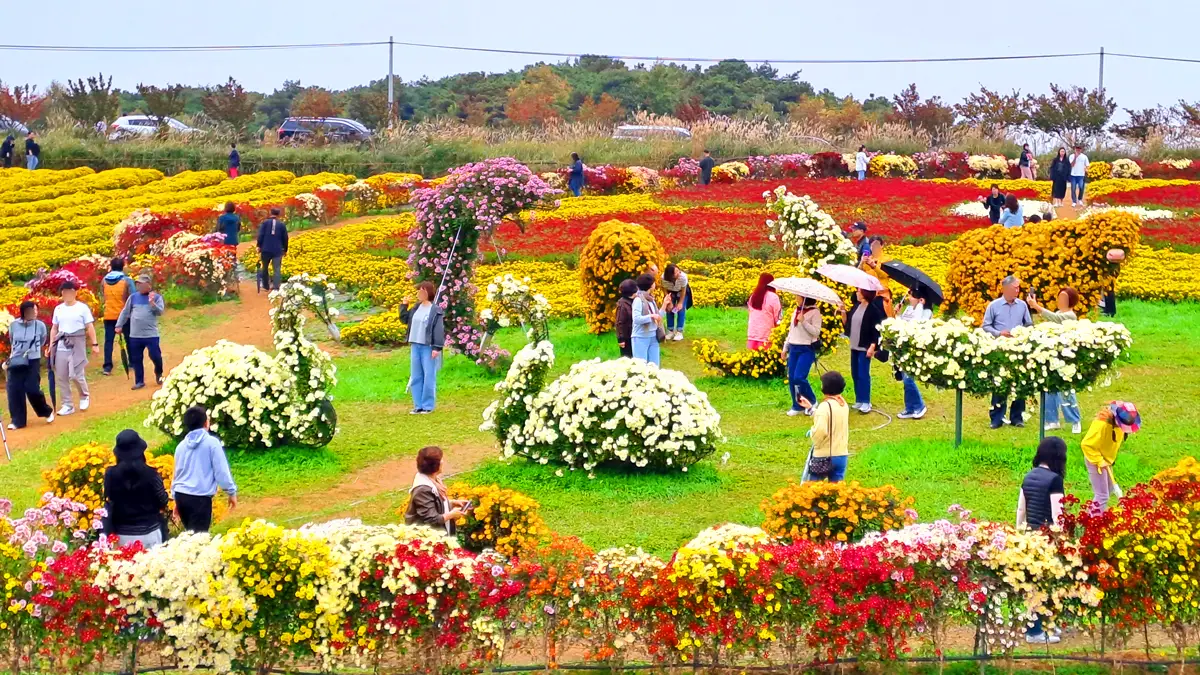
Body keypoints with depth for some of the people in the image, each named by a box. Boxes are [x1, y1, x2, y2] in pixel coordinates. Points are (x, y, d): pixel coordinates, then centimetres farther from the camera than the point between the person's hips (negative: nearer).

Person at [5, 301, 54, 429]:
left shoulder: (40, 325, -5)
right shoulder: (13, 325, -1)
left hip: (33, 362, -2)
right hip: (15, 363, 2)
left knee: (32, 390, -9)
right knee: (14, 391, 0)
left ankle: (47, 412, 15)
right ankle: (17, 421, 10)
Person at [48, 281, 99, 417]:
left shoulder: (82, 308, -2)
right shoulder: (58, 309, 11)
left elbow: (90, 327, -3)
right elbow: (54, 328, 15)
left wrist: (94, 344, -9)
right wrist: (51, 345, 8)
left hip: (77, 344, -5)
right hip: (61, 345, 5)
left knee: (75, 375, -9)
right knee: (60, 377, 2)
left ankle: (84, 396, 21)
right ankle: (68, 405, 11)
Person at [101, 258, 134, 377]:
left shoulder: (105, 280, 2)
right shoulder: (126, 280, -8)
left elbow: (103, 297, 9)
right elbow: (132, 298, -8)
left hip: (109, 315, 2)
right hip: (123, 315, -2)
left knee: (108, 341, 2)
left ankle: (107, 367, -7)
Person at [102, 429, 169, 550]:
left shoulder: (111, 474, -7)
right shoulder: (150, 473, -11)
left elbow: (109, 503, 2)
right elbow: (163, 502, -3)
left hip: (122, 534, 1)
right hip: (149, 532, -1)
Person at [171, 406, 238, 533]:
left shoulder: (182, 445, 12)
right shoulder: (211, 442, -6)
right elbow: (221, 471, -7)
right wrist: (231, 492, 4)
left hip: (181, 495, 6)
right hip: (200, 497, -6)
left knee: (190, 534, 18)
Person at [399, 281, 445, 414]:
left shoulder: (436, 310, -10)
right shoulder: (416, 308, 11)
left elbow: (439, 330, -13)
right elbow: (404, 318, 25)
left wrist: (437, 348, -19)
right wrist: (403, 305, 12)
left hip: (428, 347, -7)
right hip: (415, 346, 7)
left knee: (428, 377, -1)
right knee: (415, 377, 9)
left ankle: (427, 406, 5)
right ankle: (418, 405, 16)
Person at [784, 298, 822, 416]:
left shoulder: (814, 312, -8)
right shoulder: (795, 311, 13)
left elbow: (816, 332, -15)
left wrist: (803, 321, -22)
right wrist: (785, 347, 18)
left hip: (807, 349, -7)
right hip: (794, 348, 7)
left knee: (799, 377, -16)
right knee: (791, 378, 3)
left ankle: (811, 402, 5)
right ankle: (797, 406, 14)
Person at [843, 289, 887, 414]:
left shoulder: (873, 309, -14)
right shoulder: (856, 306, 7)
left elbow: (876, 330, -15)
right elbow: (847, 322, 15)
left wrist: (872, 346, -20)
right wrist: (843, 311, 2)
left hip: (865, 348, -8)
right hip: (854, 346, 8)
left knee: (863, 374, -8)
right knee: (855, 374, 11)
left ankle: (866, 402, -3)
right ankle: (859, 400, 19)